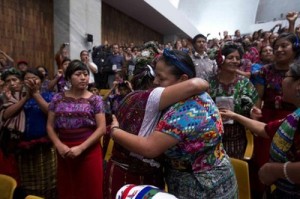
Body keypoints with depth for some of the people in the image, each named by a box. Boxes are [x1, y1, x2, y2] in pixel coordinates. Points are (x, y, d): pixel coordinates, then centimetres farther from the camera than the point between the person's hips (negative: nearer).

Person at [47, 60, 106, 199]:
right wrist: (59, 145, -9)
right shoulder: (58, 98, 4)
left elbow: (101, 128, -8)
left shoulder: (95, 100, -3)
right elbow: (50, 126, 6)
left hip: (89, 151, -2)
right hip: (64, 152, 2)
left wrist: (81, 147, -15)